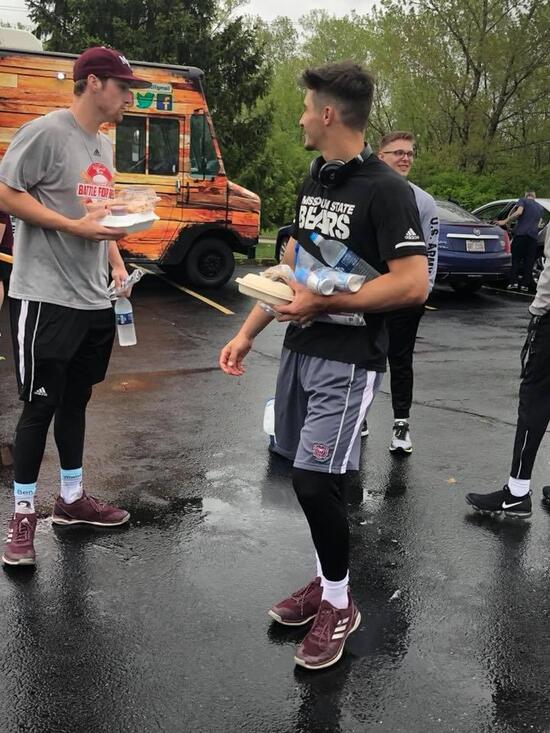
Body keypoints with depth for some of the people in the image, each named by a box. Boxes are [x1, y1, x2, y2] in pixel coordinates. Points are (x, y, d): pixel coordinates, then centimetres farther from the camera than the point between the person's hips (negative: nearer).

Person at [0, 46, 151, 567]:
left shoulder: (103, 146, 15)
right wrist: (74, 227, -19)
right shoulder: (45, 132, -11)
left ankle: (71, 498, 29)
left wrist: (116, 262, 8)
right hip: (44, 298, -8)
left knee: (75, 399, 16)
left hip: (93, 301, 8)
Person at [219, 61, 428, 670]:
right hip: (299, 350, 7)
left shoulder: (385, 190, -13)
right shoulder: (313, 179, 12)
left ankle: (338, 604, 12)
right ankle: (325, 582, 29)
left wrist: (324, 303, -18)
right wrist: (247, 333, 10)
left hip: (348, 360, -7)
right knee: (310, 476, 12)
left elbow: (412, 283, -20)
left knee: (314, 480, -10)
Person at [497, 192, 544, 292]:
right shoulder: (540, 208, 23)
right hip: (533, 236, 3)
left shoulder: (523, 201, 8)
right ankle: (525, 285, 2)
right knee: (529, 262, 6)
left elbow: (518, 212, -11)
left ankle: (514, 282, -6)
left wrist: (505, 221, -10)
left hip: (521, 234, -3)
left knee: (516, 259, 3)